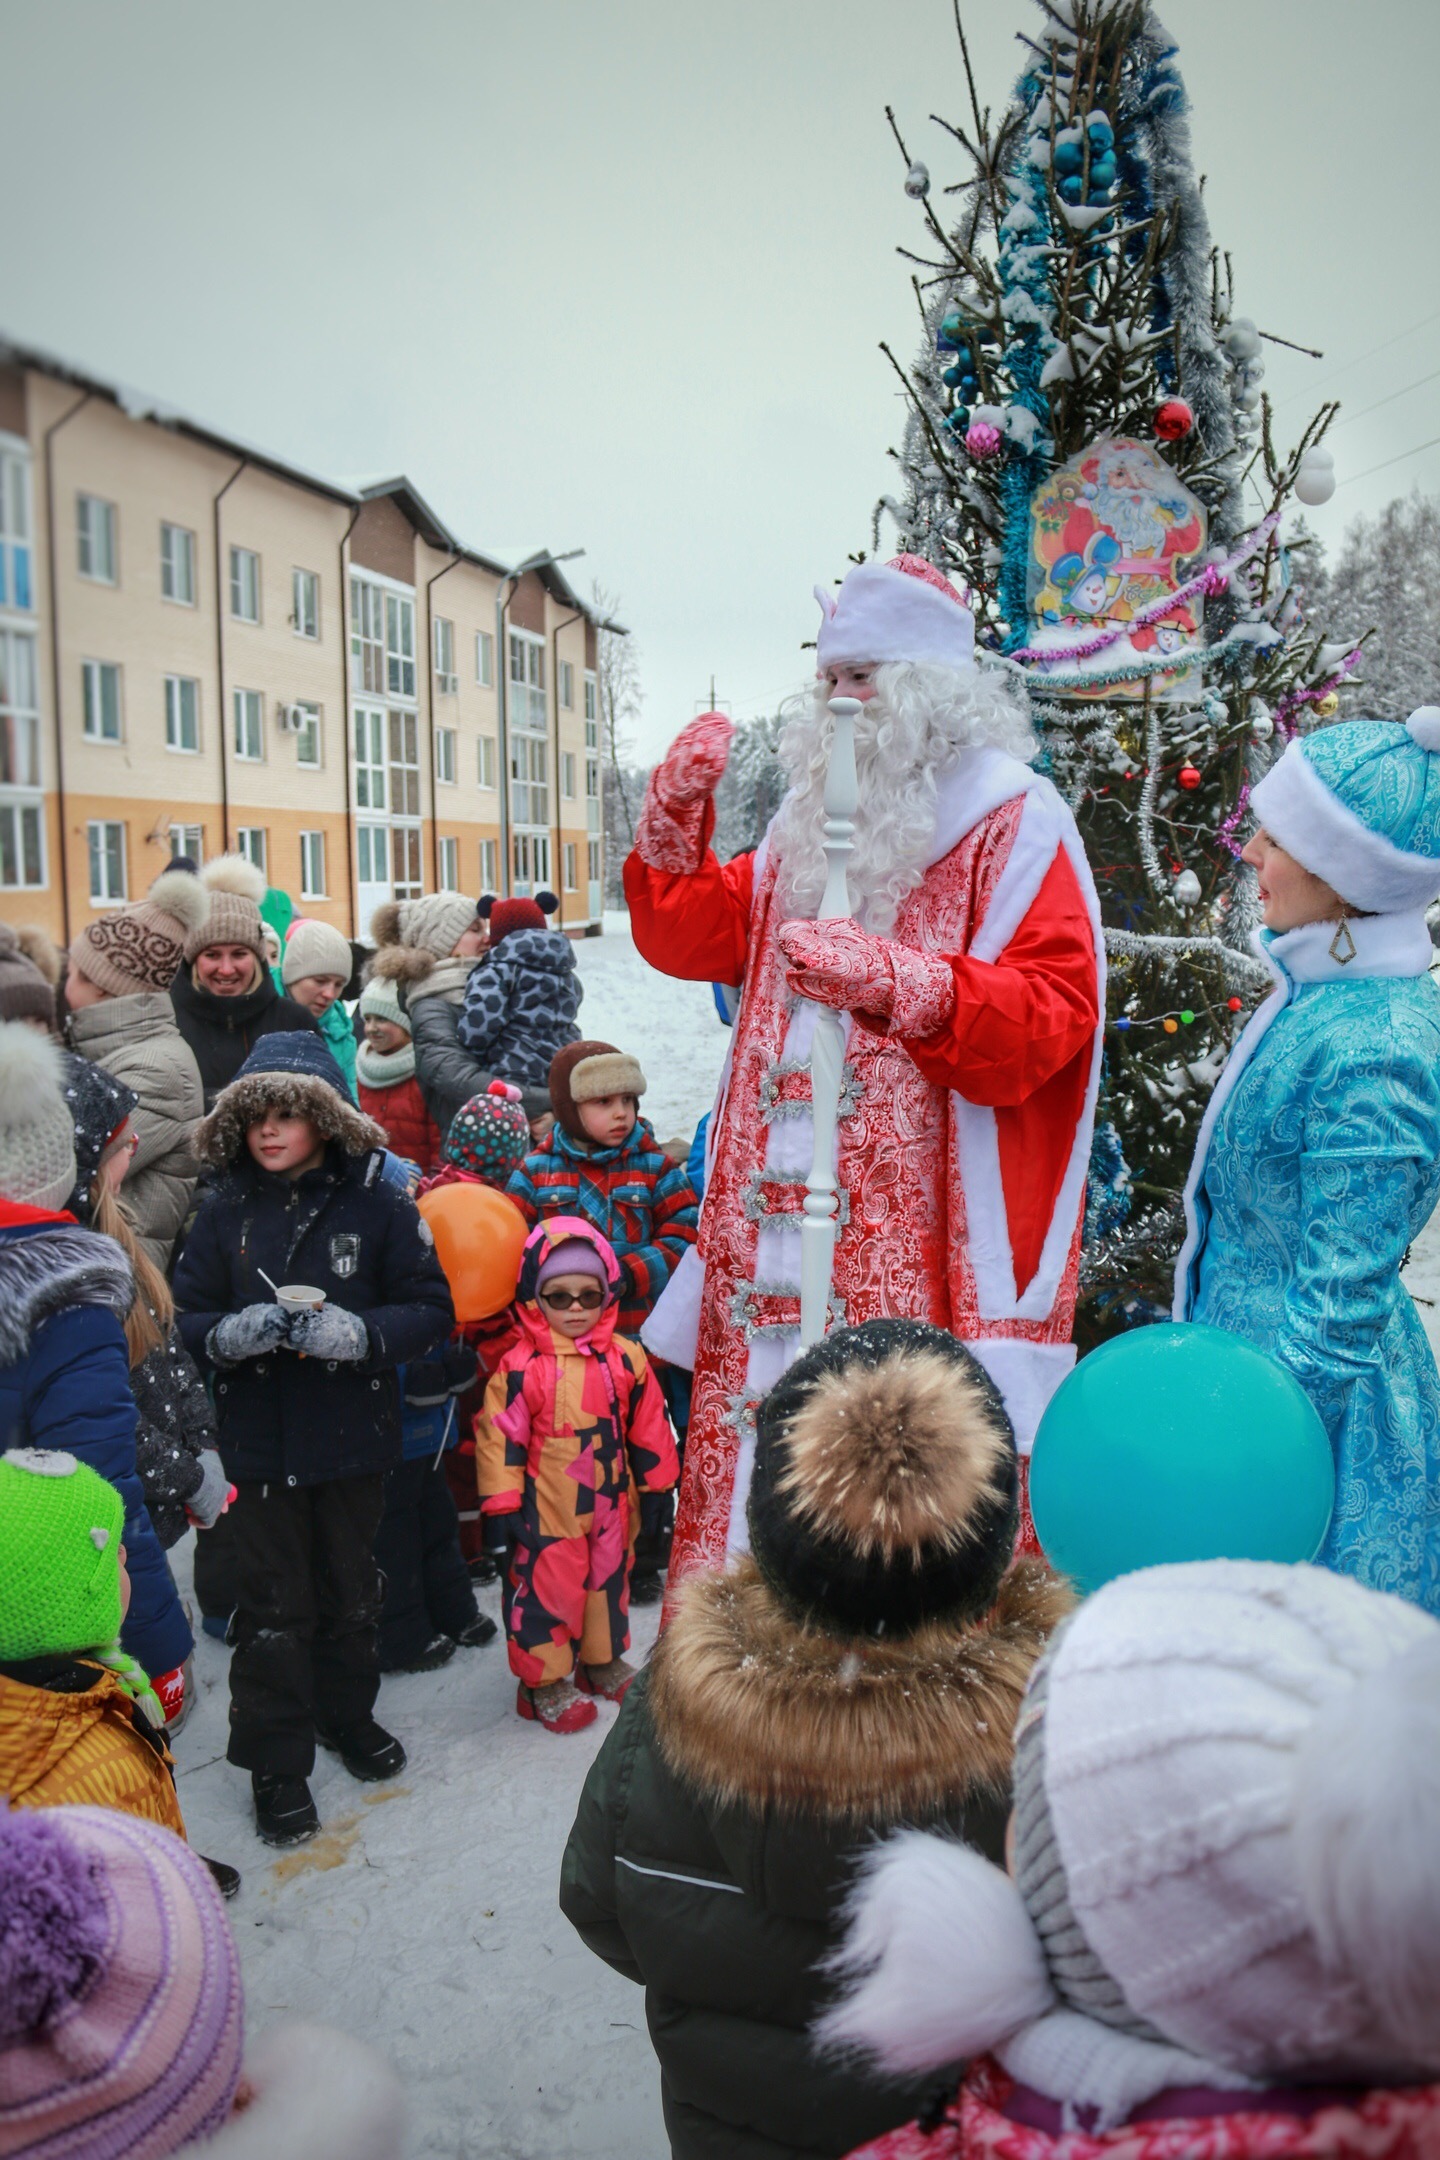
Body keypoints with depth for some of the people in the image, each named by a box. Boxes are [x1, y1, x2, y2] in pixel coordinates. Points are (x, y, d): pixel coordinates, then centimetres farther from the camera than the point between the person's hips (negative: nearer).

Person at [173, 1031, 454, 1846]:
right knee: (273, 1604, 8)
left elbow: (432, 1312, -9)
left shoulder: (378, 1205, -8)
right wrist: (236, 1332, -23)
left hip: (353, 1440, 0)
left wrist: (352, 1331, -26)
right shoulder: (225, 1211, -3)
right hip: (258, 1445, 0)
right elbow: (187, 1321, -1)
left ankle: (348, 1714, 42)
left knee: (352, 1589, 19)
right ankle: (278, 1763, 24)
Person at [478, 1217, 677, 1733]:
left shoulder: (625, 1358, -2)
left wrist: (657, 1487, 10)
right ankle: (542, 1681, 20)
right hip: (546, 1512, -4)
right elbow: (501, 1438, -11)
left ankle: (603, 1661, 39)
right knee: (547, 1587, 3)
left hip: (612, 1506, 4)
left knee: (610, 1579, 18)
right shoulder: (520, 1367, -13)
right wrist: (503, 1506, -10)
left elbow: (648, 1425, 7)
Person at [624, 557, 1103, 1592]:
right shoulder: (810, 827, 20)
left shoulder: (1014, 826, -2)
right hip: (771, 1244, 7)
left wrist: (892, 978, -26)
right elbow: (688, 935, 23)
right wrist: (678, 807, 9)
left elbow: (1048, 1020, -14)